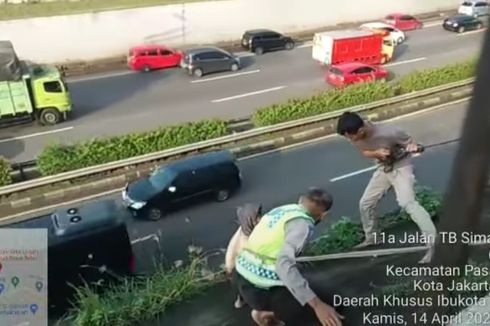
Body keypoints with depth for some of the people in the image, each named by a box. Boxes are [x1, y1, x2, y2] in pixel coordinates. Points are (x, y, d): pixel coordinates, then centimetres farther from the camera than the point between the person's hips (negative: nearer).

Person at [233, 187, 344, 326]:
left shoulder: (280, 209, 9)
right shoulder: (302, 222, -15)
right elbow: (284, 263, -31)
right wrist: (317, 304, -34)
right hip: (256, 288, -8)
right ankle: (264, 312, 6)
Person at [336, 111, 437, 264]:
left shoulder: (389, 132, -35)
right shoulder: (355, 136, -18)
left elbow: (410, 142, -17)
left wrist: (413, 147, -42)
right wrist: (377, 153, -21)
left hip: (401, 166, -7)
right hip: (383, 168, 7)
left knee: (407, 202, -27)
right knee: (365, 203, 12)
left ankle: (434, 243, -26)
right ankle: (371, 238, 35)